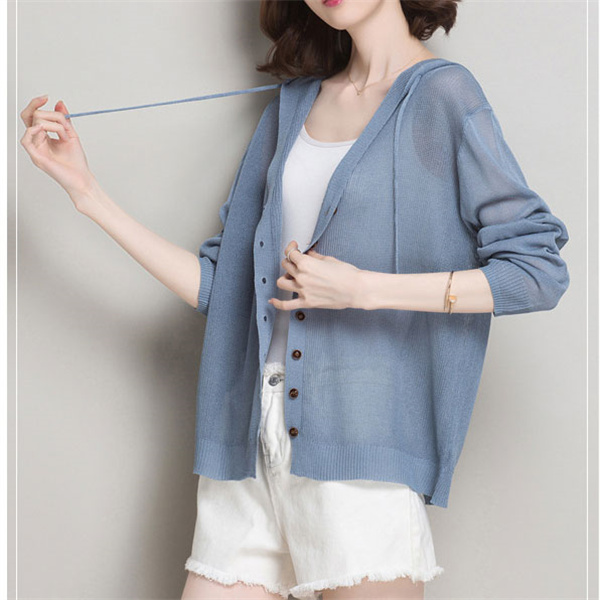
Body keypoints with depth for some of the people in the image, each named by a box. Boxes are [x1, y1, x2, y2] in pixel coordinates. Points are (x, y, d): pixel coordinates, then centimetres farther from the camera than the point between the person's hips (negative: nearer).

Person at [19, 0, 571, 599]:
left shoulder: (443, 93, -2)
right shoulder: (293, 105, 15)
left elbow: (540, 270, -8)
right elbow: (218, 283, 14)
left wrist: (365, 288, -13)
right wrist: (87, 190, 11)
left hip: (361, 444, -5)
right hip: (251, 442, 5)